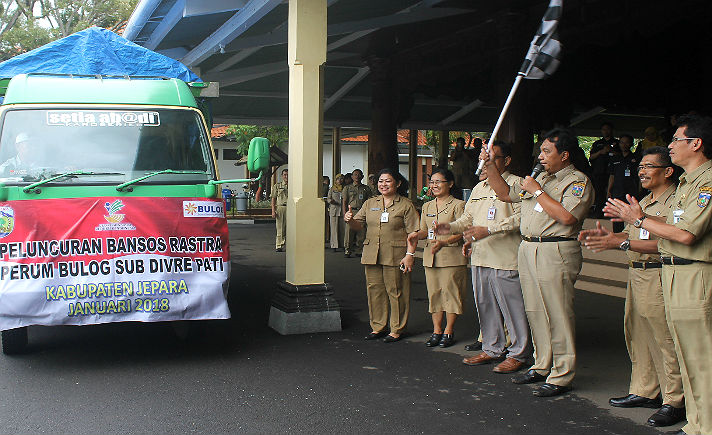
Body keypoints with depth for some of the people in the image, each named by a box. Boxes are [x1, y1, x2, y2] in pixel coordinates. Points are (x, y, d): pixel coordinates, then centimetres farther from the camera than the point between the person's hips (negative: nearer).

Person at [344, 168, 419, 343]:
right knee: (374, 290, 8)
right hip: (372, 255, 5)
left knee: (396, 292, 0)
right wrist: (350, 220, -11)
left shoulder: (406, 205, 0)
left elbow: (412, 233, -4)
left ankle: (397, 329, 11)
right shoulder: (370, 203, 15)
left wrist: (410, 254, -13)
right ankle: (378, 327, 21)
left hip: (395, 256, -5)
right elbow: (358, 225, 11)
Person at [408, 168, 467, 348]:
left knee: (450, 292, -3)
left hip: (451, 256, -6)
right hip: (431, 257, 6)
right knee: (433, 293, 7)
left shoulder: (458, 205, -3)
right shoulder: (427, 206, 16)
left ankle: (448, 332, 6)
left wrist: (444, 242, -22)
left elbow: (462, 232, -9)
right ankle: (436, 331, 14)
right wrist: (417, 235, -5)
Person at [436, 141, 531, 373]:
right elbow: (469, 218, 23)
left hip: (506, 258, -8)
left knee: (512, 306, -2)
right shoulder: (479, 188, 19)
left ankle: (518, 353, 9)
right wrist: (449, 226, 4)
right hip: (480, 257, 8)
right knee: (485, 304, 14)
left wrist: (489, 230, -20)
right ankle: (493, 349, 26)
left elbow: (521, 217, -16)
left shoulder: (516, 184, -6)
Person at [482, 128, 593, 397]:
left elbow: (567, 216, -20)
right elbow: (505, 194, 24)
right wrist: (491, 166, 14)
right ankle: (541, 367, 23)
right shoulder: (541, 178, 19)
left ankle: (561, 377, 1)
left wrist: (538, 191, -11)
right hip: (527, 251, 8)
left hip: (556, 253, -8)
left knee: (558, 316, -6)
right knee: (535, 313, 12)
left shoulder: (578, 181, -5)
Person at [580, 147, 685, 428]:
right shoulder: (644, 202, 20)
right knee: (637, 334, 13)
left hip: (660, 278, -9)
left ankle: (675, 402, 2)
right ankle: (644, 392, 24)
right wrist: (607, 236, 5)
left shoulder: (675, 202, -11)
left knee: (665, 340, -6)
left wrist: (621, 242, -23)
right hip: (636, 275, 9)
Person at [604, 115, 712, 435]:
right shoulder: (686, 181, 18)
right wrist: (630, 217, 13)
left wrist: (639, 220, -10)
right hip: (673, 274, 10)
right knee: (686, 358, 15)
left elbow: (686, 234, -21)